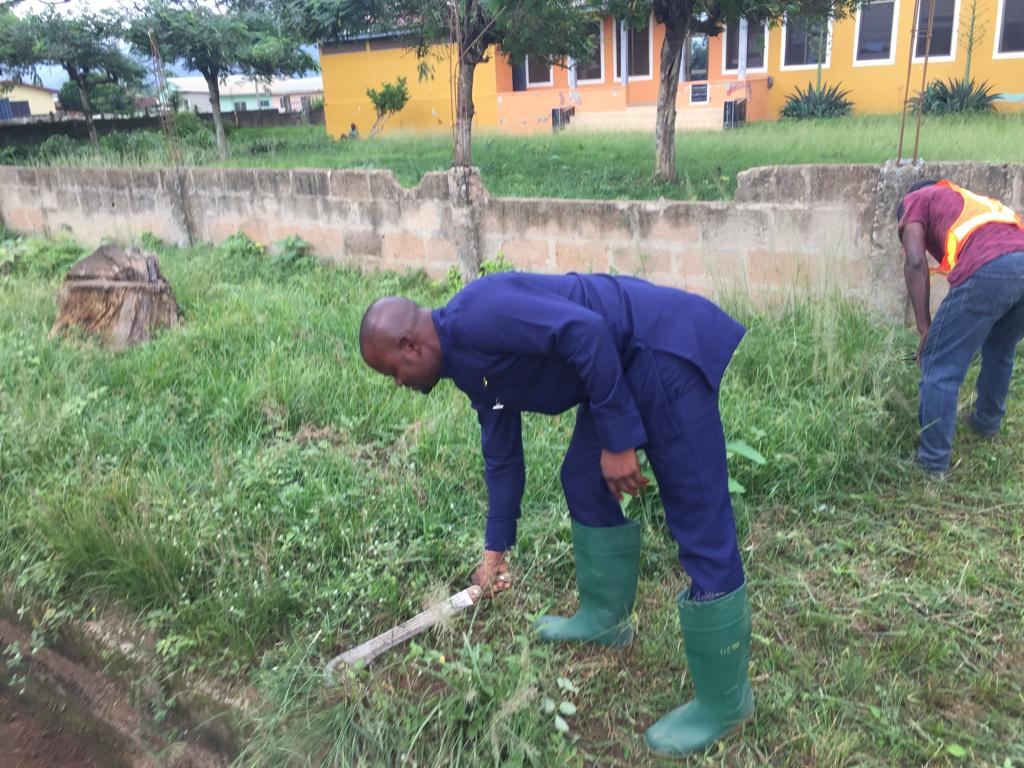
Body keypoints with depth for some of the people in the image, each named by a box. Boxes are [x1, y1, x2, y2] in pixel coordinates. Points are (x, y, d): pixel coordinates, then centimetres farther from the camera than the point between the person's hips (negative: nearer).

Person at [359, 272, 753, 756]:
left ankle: (725, 701, 7)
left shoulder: (476, 317, -17)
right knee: (583, 482, 19)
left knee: (700, 526, -5)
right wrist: (496, 550, 30)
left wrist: (617, 441, -19)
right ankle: (605, 617, 36)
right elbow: (501, 455, 22)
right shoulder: (473, 368, 13)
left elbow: (586, 331, -24)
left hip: (667, 346, -10)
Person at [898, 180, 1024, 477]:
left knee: (940, 366, 4)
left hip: (987, 270, -7)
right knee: (999, 349, 32)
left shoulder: (915, 200, 22)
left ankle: (933, 463, 9)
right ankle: (987, 422, 48)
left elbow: (916, 263, 3)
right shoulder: (970, 200, 41)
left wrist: (925, 330, 5)